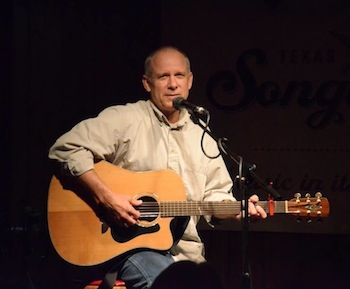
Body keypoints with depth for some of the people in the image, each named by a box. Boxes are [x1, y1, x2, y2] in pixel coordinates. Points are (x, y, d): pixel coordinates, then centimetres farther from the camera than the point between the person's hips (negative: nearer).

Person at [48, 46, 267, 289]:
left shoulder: (201, 139, 17)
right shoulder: (125, 119, -2)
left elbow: (215, 196, 17)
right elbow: (66, 148, -11)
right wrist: (105, 197, -19)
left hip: (185, 251, 6)